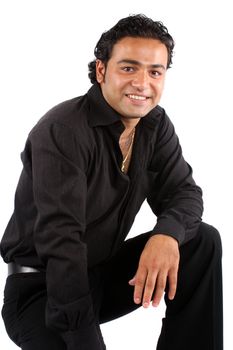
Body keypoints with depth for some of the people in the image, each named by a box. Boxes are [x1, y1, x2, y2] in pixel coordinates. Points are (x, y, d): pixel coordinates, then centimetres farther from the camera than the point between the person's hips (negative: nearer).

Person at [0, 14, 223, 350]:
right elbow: (60, 238, -29)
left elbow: (184, 193, -4)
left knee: (203, 241, -10)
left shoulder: (156, 126, 0)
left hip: (105, 270, 7)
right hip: (42, 286, -7)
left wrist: (167, 234, -30)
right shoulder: (63, 131, -23)